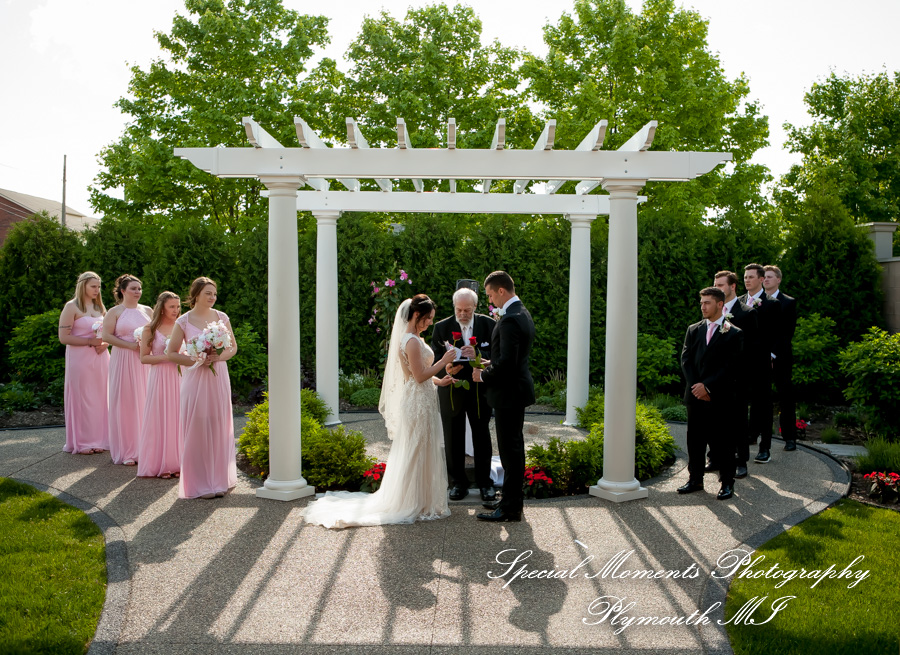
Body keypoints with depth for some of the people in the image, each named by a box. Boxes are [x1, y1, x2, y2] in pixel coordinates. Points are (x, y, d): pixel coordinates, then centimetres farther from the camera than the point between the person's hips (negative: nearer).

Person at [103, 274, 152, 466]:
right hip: (123, 361, -4)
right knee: (125, 403, -1)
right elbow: (106, 336, -7)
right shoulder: (115, 312, 0)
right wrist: (130, 345, -13)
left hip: (144, 361, 4)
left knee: (144, 402, 3)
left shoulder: (147, 310, 12)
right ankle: (126, 451, 6)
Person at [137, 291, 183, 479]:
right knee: (160, 419, -1)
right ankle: (160, 465, 6)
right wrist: (166, 357, -14)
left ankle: (177, 463, 11)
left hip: (180, 377, 3)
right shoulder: (150, 329, -1)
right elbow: (143, 358, -2)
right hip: (159, 377, -3)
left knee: (178, 418, 4)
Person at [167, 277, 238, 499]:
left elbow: (233, 346, 13)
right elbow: (171, 353, 0)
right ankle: (200, 484, 6)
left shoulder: (222, 317, 6)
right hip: (195, 379, -3)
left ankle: (218, 479, 20)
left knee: (219, 427, 6)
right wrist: (196, 360, -13)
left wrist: (220, 356, -8)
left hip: (218, 378, 3)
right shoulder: (183, 322, -3)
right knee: (197, 428, -3)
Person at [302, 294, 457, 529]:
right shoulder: (413, 341, -18)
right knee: (418, 453, -2)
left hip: (415, 401, 10)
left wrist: (438, 381, 8)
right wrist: (443, 362, -14)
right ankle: (418, 505, 6)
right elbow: (420, 376, -21)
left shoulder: (409, 338, 13)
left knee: (410, 453, 16)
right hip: (418, 403, -10)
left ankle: (408, 500, 25)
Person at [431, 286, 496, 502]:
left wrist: (478, 355, -27)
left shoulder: (488, 325, -3)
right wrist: (446, 370, -27)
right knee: (453, 439, 9)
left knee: (482, 437, 8)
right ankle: (458, 483, 23)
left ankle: (485, 482, 22)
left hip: (479, 389, 0)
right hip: (451, 392, 0)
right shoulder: (442, 327, -3)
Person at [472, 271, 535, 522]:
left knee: (510, 449, -3)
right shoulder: (522, 313, 11)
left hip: (509, 392, -11)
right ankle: (512, 499, 30)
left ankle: (510, 508, 6)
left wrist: (483, 375, -12)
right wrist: (489, 365, 11)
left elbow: (506, 362, -26)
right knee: (514, 447, 18)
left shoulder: (510, 320, -22)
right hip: (518, 390, 11)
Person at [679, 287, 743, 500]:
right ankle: (695, 479, 21)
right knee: (695, 439, 9)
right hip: (695, 396, 4)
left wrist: (707, 386, -14)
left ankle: (727, 483, 11)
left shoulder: (734, 334, -1)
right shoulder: (693, 330, 13)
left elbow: (730, 366, -8)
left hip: (720, 397, -4)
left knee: (722, 441, 0)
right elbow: (685, 360, 7)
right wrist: (696, 386, -6)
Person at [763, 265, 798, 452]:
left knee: (785, 397, 2)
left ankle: (790, 437, 8)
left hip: (780, 357, -2)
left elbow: (789, 331, -3)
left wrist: (774, 353, -11)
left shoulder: (788, 302, 1)